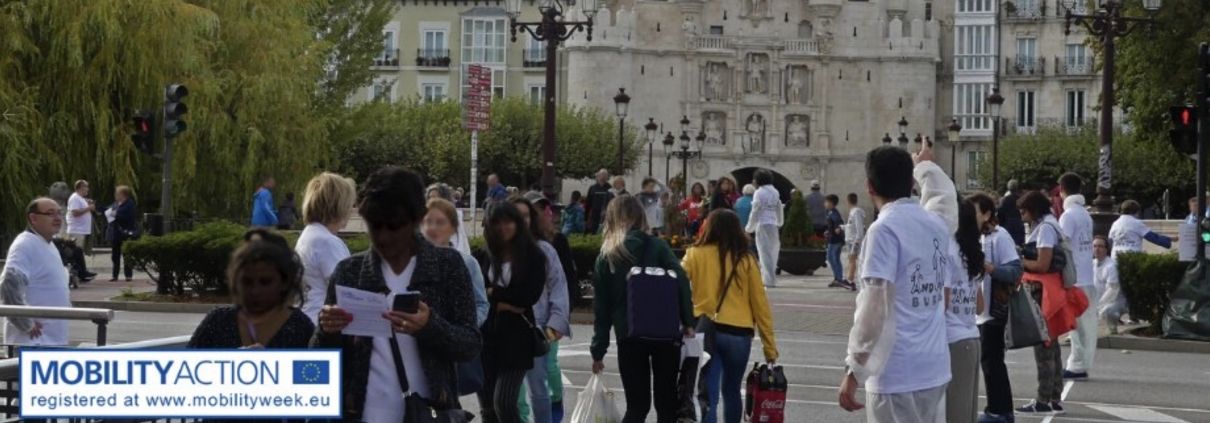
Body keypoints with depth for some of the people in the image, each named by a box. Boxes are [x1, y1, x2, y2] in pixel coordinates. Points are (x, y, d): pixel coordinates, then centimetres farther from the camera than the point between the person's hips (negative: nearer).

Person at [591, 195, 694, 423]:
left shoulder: (606, 256, 5)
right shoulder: (657, 246, 1)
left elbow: (601, 307, 4)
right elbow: (681, 282, -10)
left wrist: (598, 350, 7)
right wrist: (688, 322, -5)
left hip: (629, 336, 1)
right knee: (667, 402, 9)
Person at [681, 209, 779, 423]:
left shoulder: (695, 255, 0)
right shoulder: (746, 259, 3)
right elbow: (760, 303, 4)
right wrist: (770, 345, 10)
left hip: (704, 330, -1)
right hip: (738, 333, 1)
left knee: (708, 395, -3)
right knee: (731, 391, 20)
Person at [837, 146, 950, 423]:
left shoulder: (884, 229, -12)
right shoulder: (937, 226, 10)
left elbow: (874, 306, -17)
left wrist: (854, 370, -14)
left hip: (896, 373, -7)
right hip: (935, 369, 7)